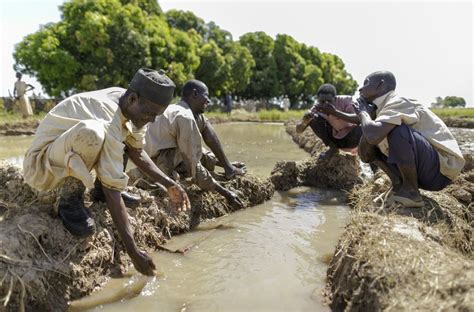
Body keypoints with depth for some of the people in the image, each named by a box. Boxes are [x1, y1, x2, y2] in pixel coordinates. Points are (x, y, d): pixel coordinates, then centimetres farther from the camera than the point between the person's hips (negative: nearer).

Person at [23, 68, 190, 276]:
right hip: (41, 165, -9)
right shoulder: (108, 120, -33)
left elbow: (136, 151, 4)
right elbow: (112, 192, -35)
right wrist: (133, 251, -33)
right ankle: (69, 200, -13)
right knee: (92, 132, -38)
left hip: (70, 157, 9)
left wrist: (168, 184, -5)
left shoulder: (130, 106, -8)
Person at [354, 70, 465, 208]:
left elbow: (373, 135, -38)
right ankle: (399, 185, 3)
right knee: (372, 144, 7)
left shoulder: (398, 103, -17)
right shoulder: (384, 108, 8)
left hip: (443, 167, -8)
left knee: (397, 131, -31)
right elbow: (366, 155, 4)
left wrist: (363, 113, -15)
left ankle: (411, 192, -16)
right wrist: (365, 114, -4)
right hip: (423, 170, 9)